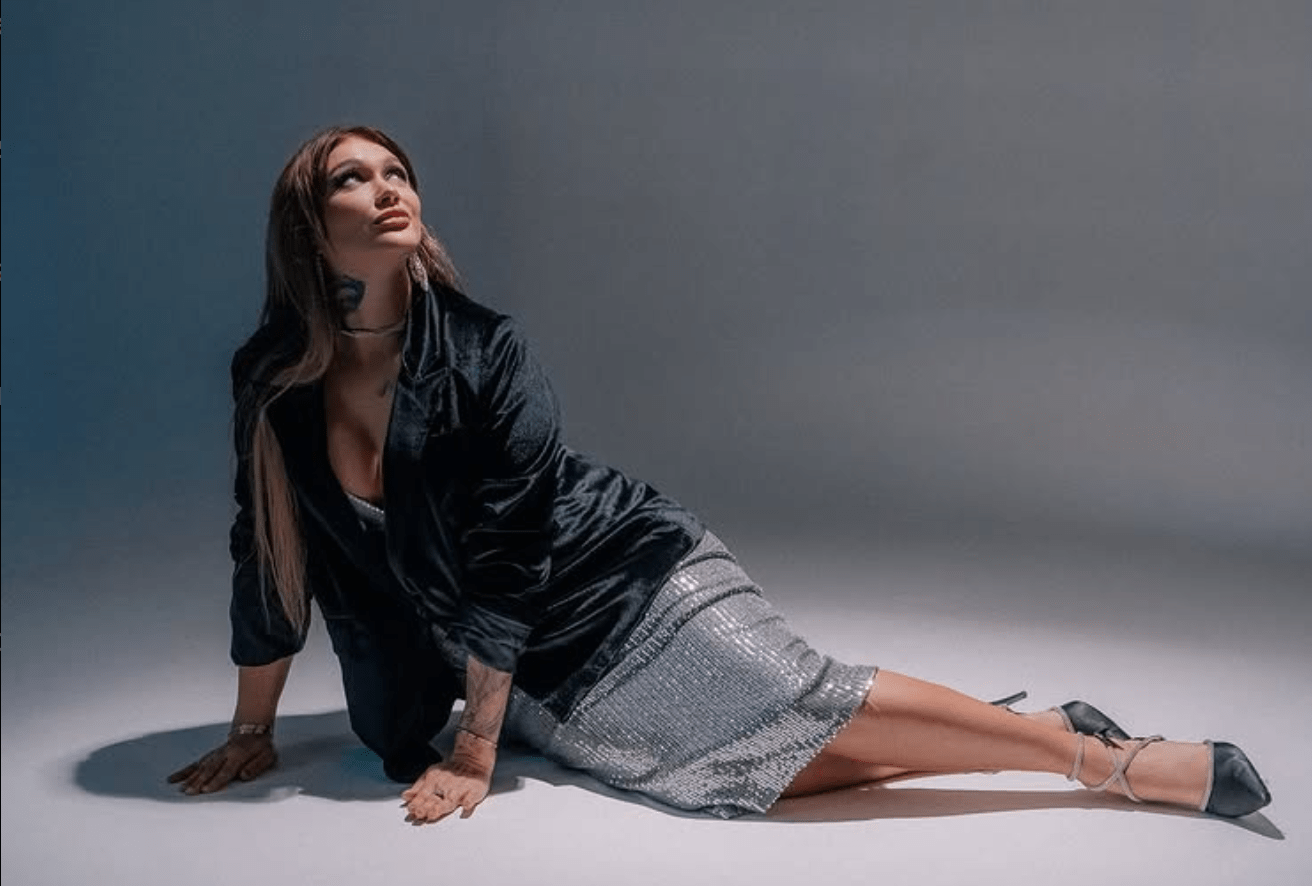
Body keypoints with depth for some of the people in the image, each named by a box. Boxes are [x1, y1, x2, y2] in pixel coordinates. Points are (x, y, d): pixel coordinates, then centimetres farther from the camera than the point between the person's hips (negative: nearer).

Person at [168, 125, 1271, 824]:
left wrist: (474, 753, -16)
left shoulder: (485, 354, -16)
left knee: (813, 707, -20)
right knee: (760, 767, -11)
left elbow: (508, 562, -17)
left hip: (627, 584, -3)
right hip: (545, 679, 3)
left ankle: (1107, 759, -7)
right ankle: (1048, 736, 2)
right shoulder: (273, 382, -5)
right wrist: (252, 733, 10)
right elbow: (268, 563, 4)